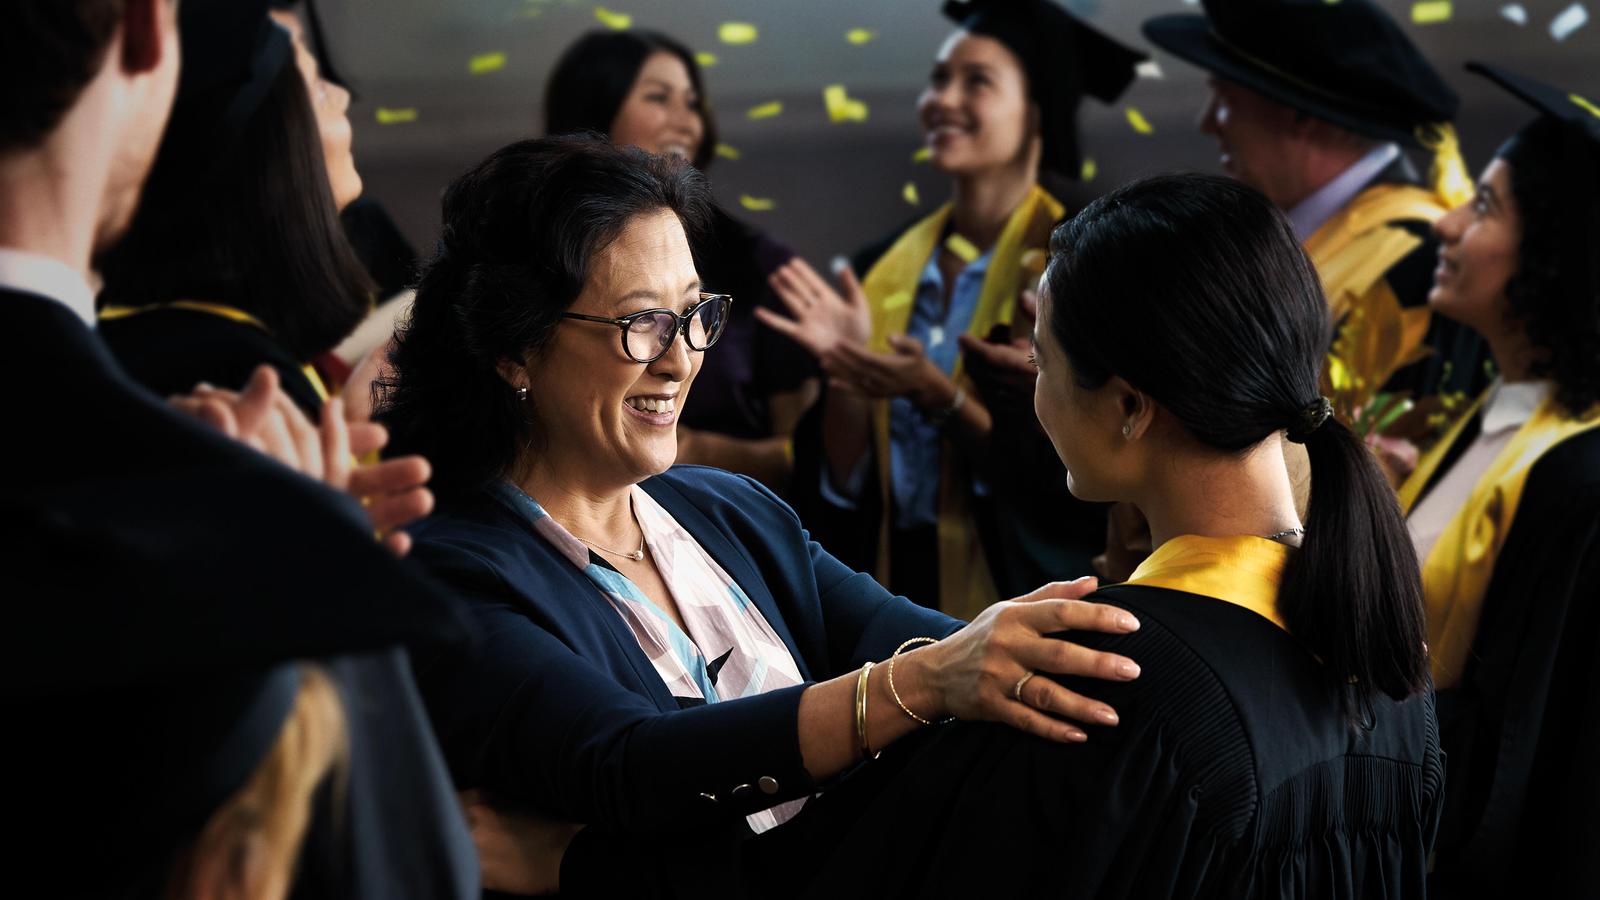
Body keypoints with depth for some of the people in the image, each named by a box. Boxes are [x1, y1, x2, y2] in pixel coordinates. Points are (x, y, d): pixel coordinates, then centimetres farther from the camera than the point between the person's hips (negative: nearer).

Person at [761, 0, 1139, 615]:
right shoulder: (885, 269, 5)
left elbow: (1072, 474, -15)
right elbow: (839, 483, 3)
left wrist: (940, 398, -24)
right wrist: (846, 370, -13)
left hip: (1021, 588, -5)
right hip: (895, 584, 5)